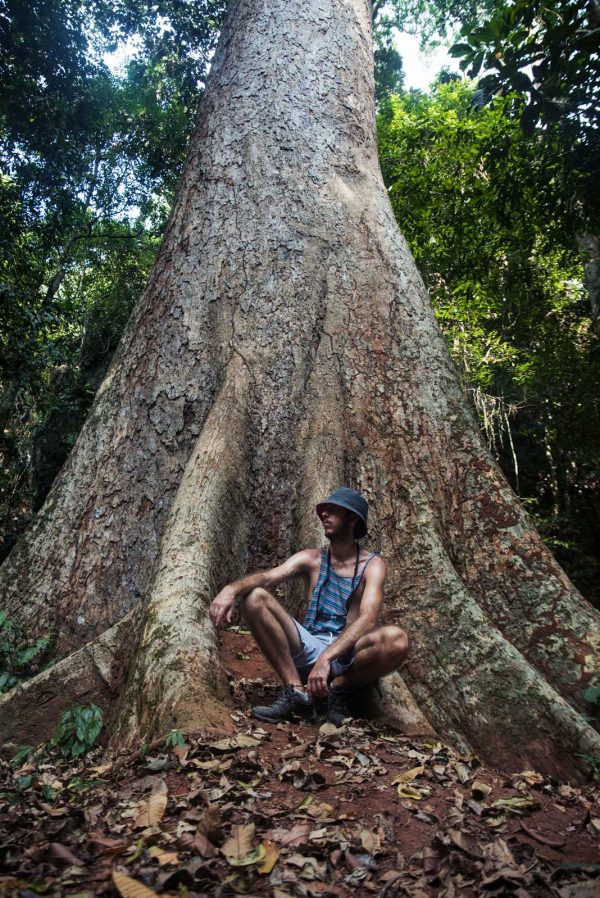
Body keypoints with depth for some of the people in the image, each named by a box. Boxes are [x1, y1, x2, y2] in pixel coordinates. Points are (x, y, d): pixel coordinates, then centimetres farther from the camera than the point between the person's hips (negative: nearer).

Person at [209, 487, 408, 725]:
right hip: (307, 649, 3)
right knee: (255, 597, -17)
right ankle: (296, 691, -18)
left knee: (397, 639, -33)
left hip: (349, 655, -2)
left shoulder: (372, 565, -3)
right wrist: (232, 589, -35)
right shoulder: (311, 559, 5)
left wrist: (327, 657, -34)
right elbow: (267, 577, -12)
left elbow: (368, 619, -19)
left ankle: (340, 688, -8)